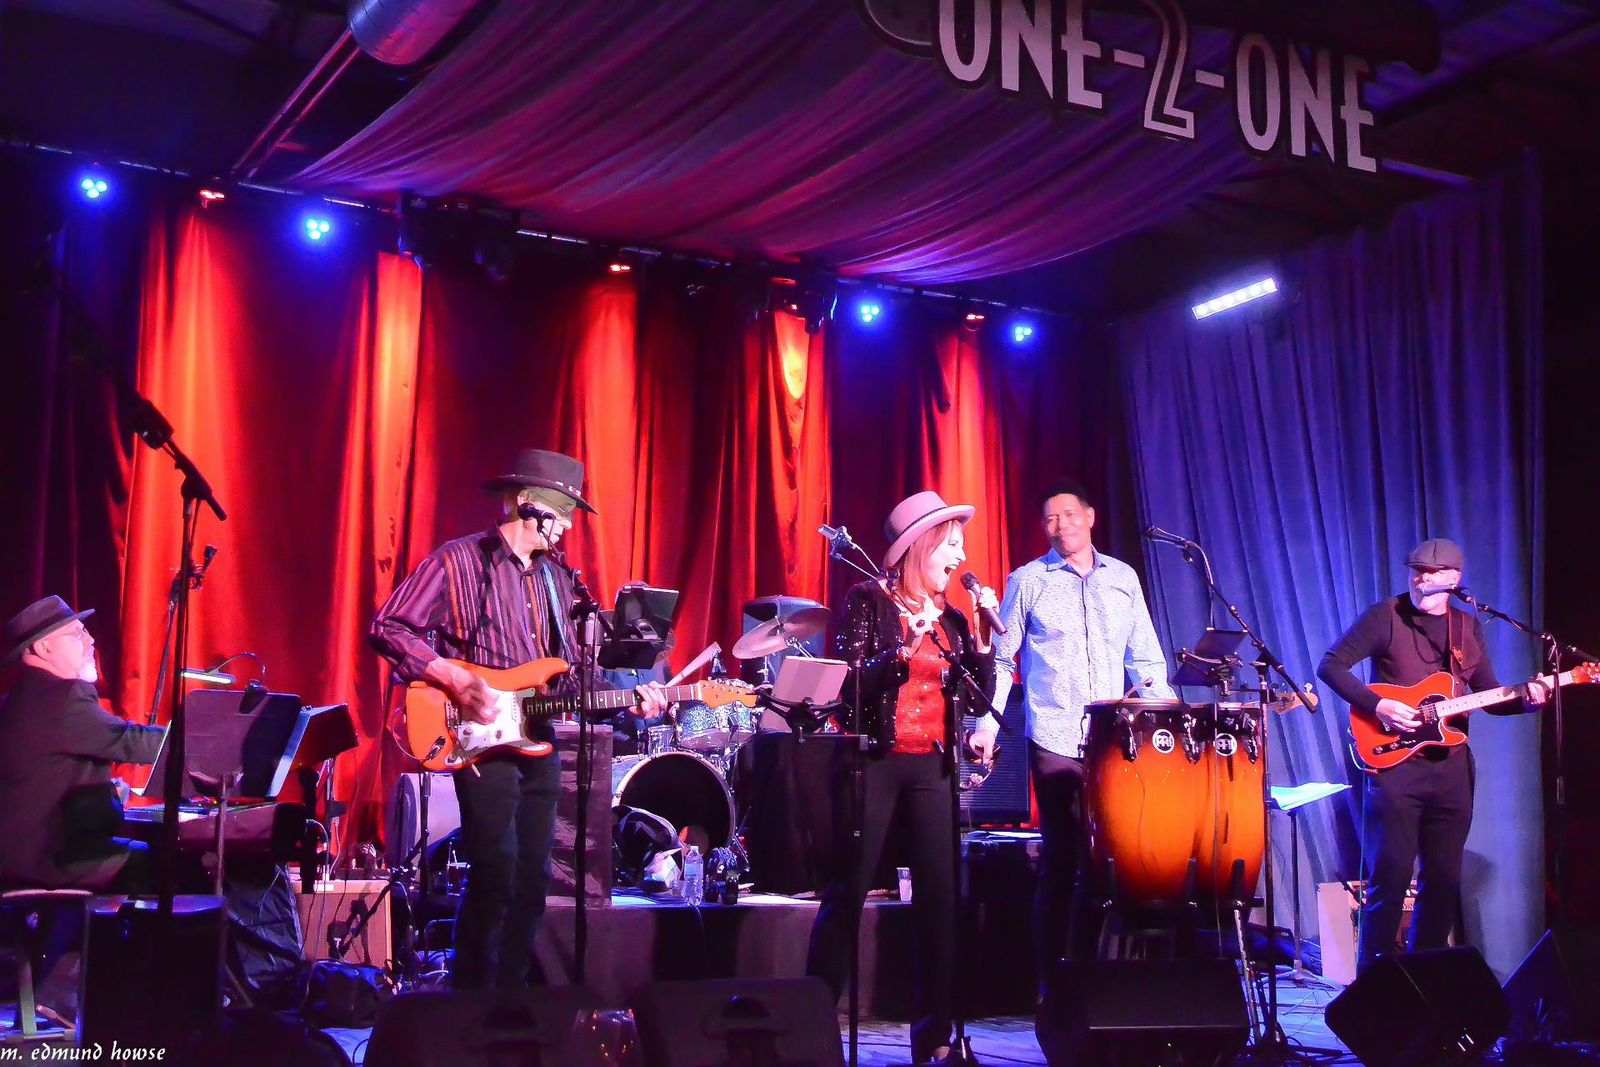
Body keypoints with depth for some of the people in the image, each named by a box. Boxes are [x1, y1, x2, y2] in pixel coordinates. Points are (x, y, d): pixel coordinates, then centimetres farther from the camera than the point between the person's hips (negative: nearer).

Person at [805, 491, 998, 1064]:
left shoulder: (951, 618, 13)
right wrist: (907, 647, -22)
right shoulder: (869, 600, -1)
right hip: (876, 761, -5)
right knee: (847, 892, -5)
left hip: (932, 768, 5)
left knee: (940, 894, 1)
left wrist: (981, 634, -2)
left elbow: (980, 694, 9)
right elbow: (852, 682, -10)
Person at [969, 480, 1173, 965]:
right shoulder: (1027, 581, 4)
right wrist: (988, 722, -6)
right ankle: (1051, 976, 8)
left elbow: (1146, 660, 15)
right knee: (1061, 860, -2)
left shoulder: (1123, 578, 13)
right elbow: (1001, 660, 4)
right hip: (1055, 742, -3)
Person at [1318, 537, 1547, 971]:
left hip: (1451, 768, 5)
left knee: (1444, 879, 9)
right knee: (1390, 876, -7)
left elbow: (1490, 696, 15)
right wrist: (1376, 705, -17)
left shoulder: (1468, 627, 12)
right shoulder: (1385, 616, -4)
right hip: (1394, 761, -5)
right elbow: (1330, 665, -7)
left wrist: (1528, 696, -4)